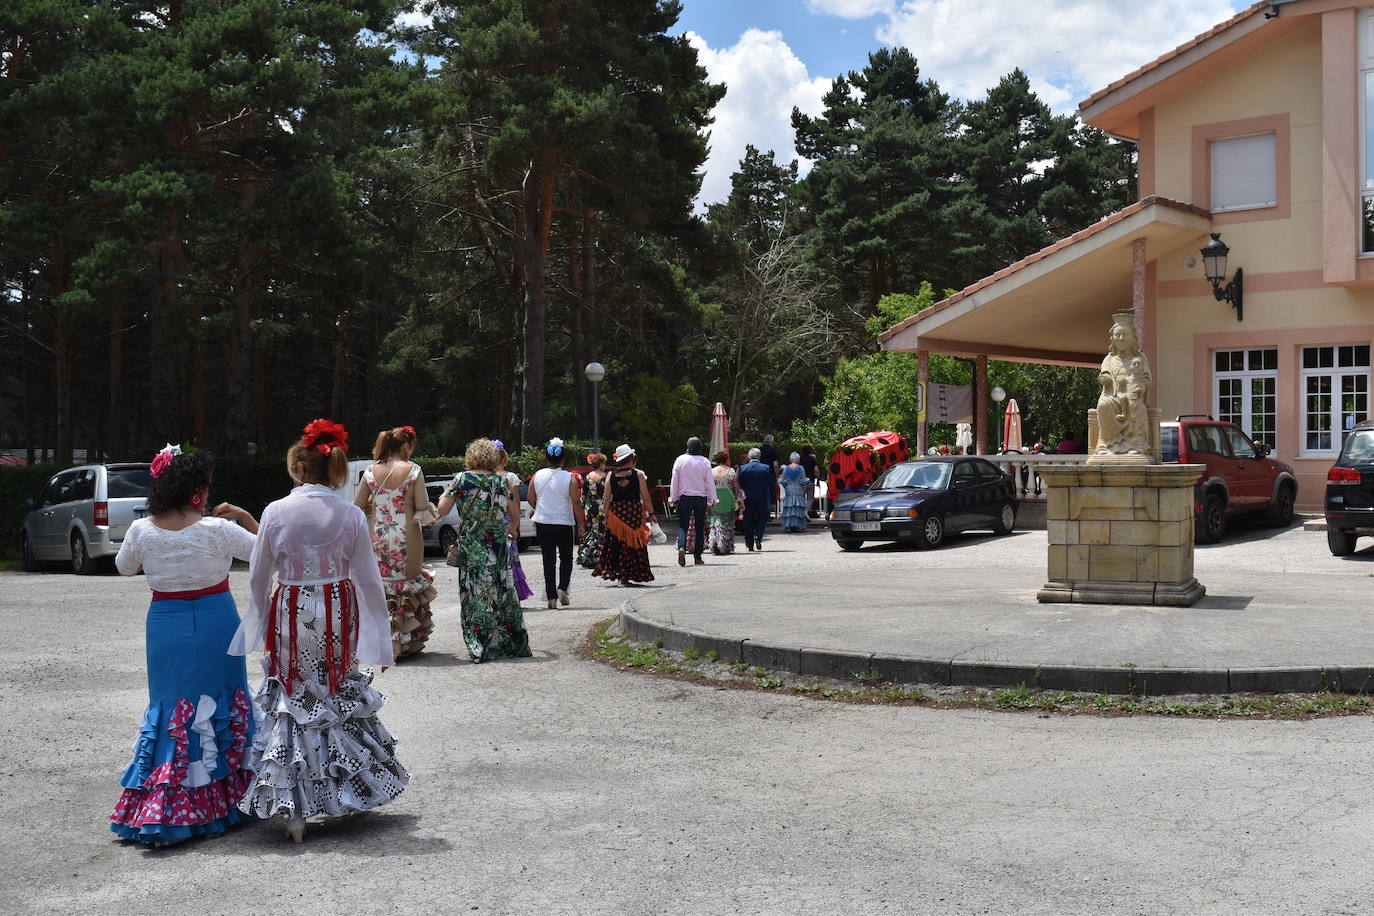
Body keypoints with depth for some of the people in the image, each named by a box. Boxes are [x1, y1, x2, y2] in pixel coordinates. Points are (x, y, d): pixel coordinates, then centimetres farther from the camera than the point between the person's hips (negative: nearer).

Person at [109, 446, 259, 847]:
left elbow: (124, 567, 13)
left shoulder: (141, 531, -7)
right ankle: (221, 801, 21)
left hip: (166, 626, 2)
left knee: (169, 706, 11)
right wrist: (244, 517, 2)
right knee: (219, 707, 12)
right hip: (215, 625, -2)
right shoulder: (217, 530, -16)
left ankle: (159, 813, 9)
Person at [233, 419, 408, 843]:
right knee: (340, 696, 19)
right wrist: (382, 638, 5)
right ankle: (347, 791, 30)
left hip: (290, 615, -1)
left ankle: (294, 810, 8)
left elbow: (258, 576, 1)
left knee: (292, 700, 9)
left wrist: (263, 624, 17)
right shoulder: (351, 515, -5)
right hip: (339, 613, 1)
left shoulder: (276, 511, -8)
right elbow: (370, 580, -3)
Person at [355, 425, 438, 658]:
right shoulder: (413, 470, -7)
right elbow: (423, 508, -9)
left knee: (380, 586, 12)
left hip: (378, 540, 3)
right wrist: (433, 516, 11)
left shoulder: (371, 471, 3)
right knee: (409, 586, 9)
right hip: (407, 540, -3)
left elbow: (358, 507, 6)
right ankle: (406, 642, 10)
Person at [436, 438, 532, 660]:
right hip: (498, 545, 1)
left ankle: (478, 648, 3)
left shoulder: (461, 480, -4)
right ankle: (513, 644, 15)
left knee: (474, 594, 4)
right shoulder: (501, 481, 1)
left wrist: (447, 491, 16)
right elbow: (515, 514, 8)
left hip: (470, 547, -1)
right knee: (503, 592, 9)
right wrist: (510, 530, 28)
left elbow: (442, 509, -3)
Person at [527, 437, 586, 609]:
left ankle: (551, 596, 4)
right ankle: (562, 588, -6)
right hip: (564, 524, -2)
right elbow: (576, 502, -11)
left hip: (542, 523, 2)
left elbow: (531, 499, 8)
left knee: (548, 560, 7)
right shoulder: (570, 478, -9)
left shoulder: (538, 475, 0)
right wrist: (581, 524, -5)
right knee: (566, 558, 13)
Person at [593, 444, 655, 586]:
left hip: (615, 512, 2)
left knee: (616, 544, 10)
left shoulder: (611, 475, 3)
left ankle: (616, 572, 7)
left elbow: (607, 499, 2)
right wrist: (650, 514, 3)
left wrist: (606, 516, 7)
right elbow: (646, 497, -4)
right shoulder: (638, 474, -3)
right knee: (633, 543, 5)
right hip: (634, 511, -2)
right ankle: (625, 577, 3)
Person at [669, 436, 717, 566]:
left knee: (682, 525, 2)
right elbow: (710, 482, -2)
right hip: (701, 498, 0)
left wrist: (673, 498, 8)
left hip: (684, 497, 0)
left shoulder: (680, 460, -2)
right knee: (700, 528, 8)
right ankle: (698, 557, 9)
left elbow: (674, 481, 0)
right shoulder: (705, 462, -4)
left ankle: (682, 547, -25)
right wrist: (712, 500, 6)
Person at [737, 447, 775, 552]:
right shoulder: (766, 468, -3)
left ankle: (750, 545, 8)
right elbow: (772, 486, -2)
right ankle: (758, 536, -6)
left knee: (748, 521, 8)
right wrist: (772, 501, 4)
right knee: (763, 517, 17)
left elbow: (739, 485, -2)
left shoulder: (742, 469, -3)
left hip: (748, 500, 1)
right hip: (762, 499, 0)